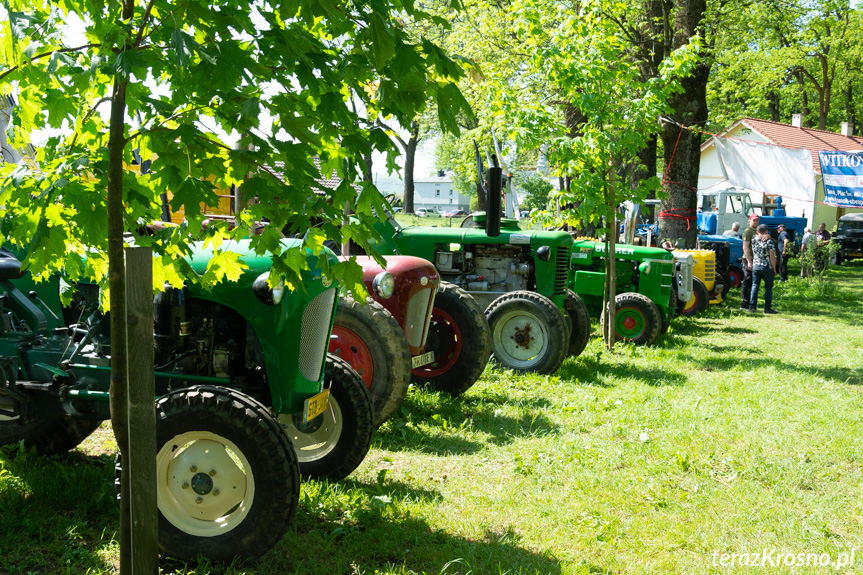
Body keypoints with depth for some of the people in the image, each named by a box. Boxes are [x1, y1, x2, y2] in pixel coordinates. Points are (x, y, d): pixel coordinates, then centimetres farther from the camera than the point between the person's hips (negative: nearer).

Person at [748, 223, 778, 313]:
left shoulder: (754, 238, 1)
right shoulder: (769, 241, -11)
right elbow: (772, 257, -11)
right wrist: (774, 269, -3)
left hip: (755, 266, 4)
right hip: (767, 267, -4)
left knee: (755, 286, 8)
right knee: (768, 288, 3)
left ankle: (752, 306, 6)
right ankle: (767, 308, 3)